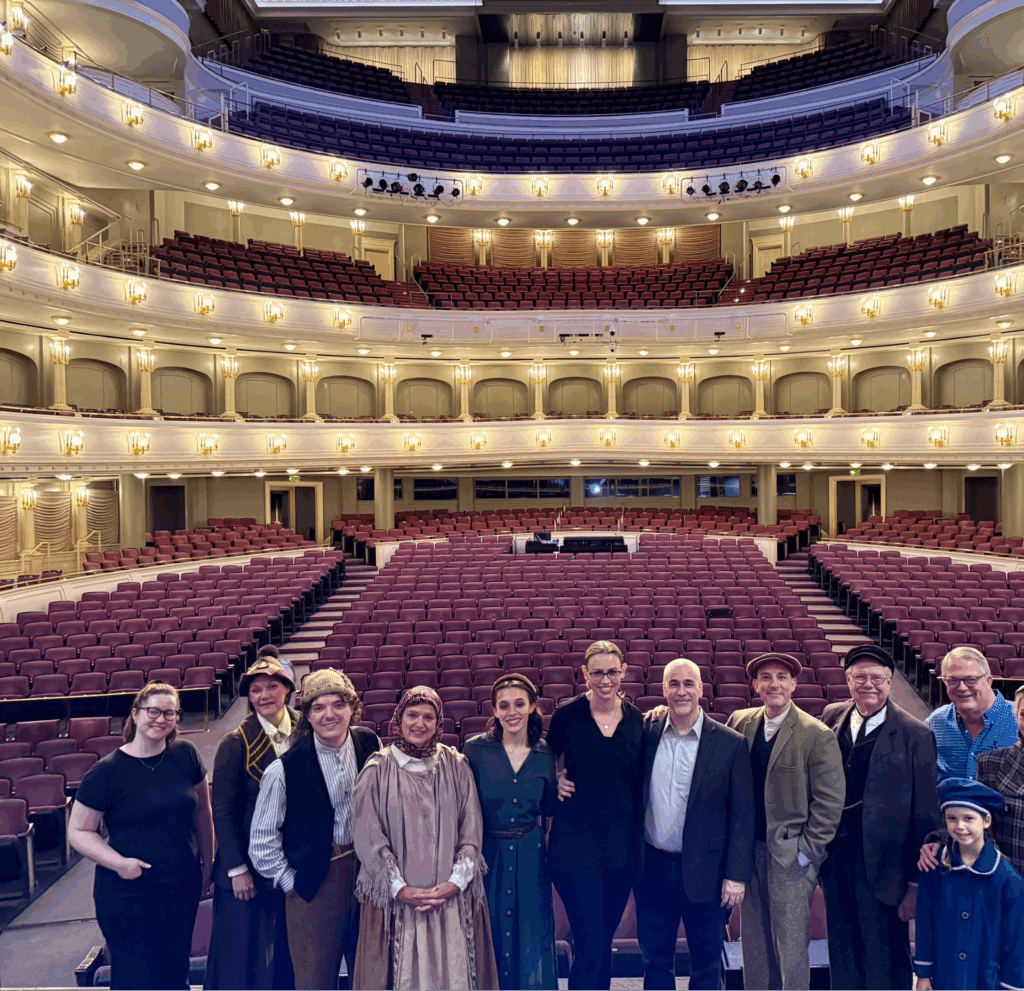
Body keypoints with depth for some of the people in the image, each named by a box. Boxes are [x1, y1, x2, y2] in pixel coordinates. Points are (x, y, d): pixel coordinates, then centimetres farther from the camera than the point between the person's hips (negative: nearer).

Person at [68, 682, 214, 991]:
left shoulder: (186, 755, -2)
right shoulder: (106, 772, -11)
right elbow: (78, 831, -6)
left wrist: (207, 863, 10)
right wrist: (118, 862, -19)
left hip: (184, 887, 4)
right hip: (128, 894, -3)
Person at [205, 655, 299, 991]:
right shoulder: (236, 743, -11)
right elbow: (222, 812, -9)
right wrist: (237, 869, -11)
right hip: (250, 868, -3)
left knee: (287, 954, 14)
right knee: (242, 958, 8)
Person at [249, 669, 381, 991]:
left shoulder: (370, 744, -4)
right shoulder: (286, 768, -14)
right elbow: (262, 840, -5)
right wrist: (290, 882, -4)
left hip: (367, 872, 3)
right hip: (315, 882, -3)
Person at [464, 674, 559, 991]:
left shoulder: (545, 754, 0)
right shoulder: (476, 749, -7)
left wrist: (562, 789, -3)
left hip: (530, 858, 2)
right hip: (487, 855, -2)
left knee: (531, 939, 9)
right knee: (489, 940, 9)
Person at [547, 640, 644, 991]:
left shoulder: (636, 719, 2)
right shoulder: (567, 715, -6)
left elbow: (639, 781, 10)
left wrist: (640, 837, 5)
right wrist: (555, 781, -8)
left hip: (622, 844, 3)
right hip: (575, 843, -3)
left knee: (604, 940, 15)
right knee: (590, 945, -5)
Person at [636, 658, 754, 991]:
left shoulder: (731, 743, -7)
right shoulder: (646, 732, -1)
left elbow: (742, 815, -5)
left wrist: (736, 876, -7)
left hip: (704, 872, -2)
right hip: (652, 867, 2)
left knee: (706, 964, 14)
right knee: (655, 962, 16)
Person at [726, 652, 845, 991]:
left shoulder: (818, 735, -10)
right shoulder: (739, 723, 3)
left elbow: (830, 801, -8)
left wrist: (806, 850, -9)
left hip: (791, 857, -4)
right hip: (749, 851, 4)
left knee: (791, 948, 2)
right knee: (754, 947, 14)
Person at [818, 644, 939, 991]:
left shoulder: (916, 735, -11)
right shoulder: (831, 718, 2)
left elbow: (925, 815, -9)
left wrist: (916, 881, -9)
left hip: (882, 864, -4)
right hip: (835, 855, 4)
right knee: (843, 957, 18)